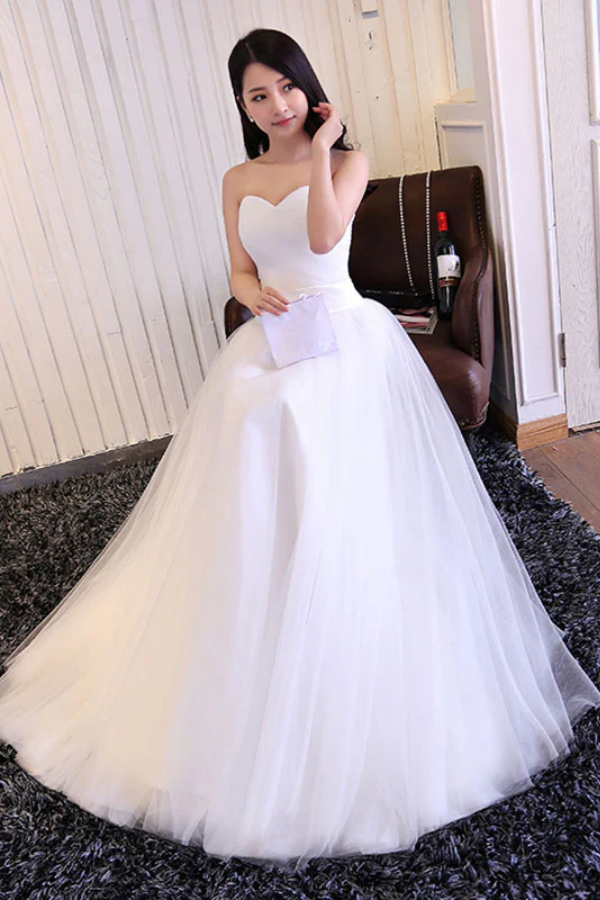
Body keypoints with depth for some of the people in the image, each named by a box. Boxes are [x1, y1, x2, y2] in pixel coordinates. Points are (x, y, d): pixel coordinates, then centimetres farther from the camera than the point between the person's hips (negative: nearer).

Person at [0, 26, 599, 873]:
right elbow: (242, 272, 12)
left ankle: (358, 698, 15)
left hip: (349, 343, -3)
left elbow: (324, 236, -15)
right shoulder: (238, 181, 13)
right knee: (259, 519, 3)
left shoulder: (347, 159, 2)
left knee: (349, 512, -5)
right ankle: (266, 693, 23)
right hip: (270, 351, 4)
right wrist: (257, 296, -10)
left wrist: (319, 147, -10)